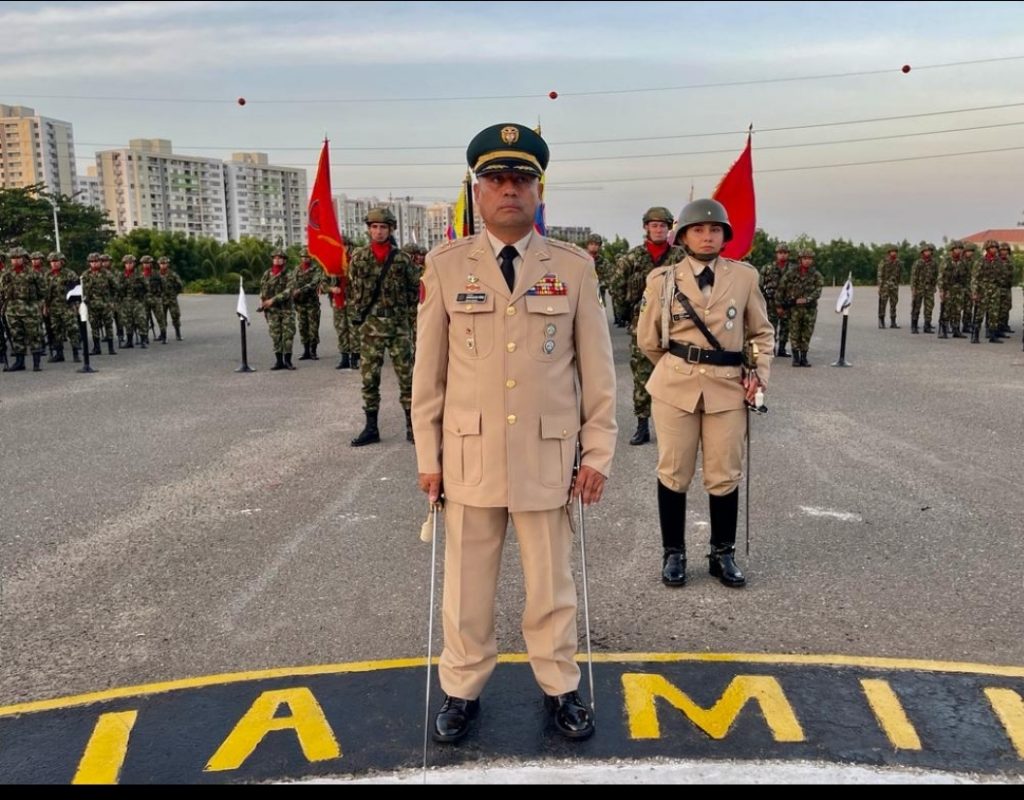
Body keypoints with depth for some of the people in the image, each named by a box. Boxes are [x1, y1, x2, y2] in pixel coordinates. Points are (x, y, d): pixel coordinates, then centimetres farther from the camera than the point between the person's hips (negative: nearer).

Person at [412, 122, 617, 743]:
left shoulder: (575, 266, 0)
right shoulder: (445, 265, 0)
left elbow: (597, 369, 2)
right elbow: (428, 369, 3)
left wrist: (598, 454, 0)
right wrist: (428, 456, 2)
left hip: (547, 456, 0)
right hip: (469, 455, 1)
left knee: (552, 583, 13)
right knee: (467, 585, 13)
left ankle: (561, 688, 33)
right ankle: (463, 690, 32)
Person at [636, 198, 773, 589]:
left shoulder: (745, 276, 3)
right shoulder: (663, 279, 0)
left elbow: (762, 332, 12)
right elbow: (648, 340, 8)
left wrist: (759, 373, -1)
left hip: (728, 386, 1)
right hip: (675, 386, -1)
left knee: (725, 475, 7)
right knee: (674, 472, 6)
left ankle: (722, 554, 23)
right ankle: (673, 553, 20)